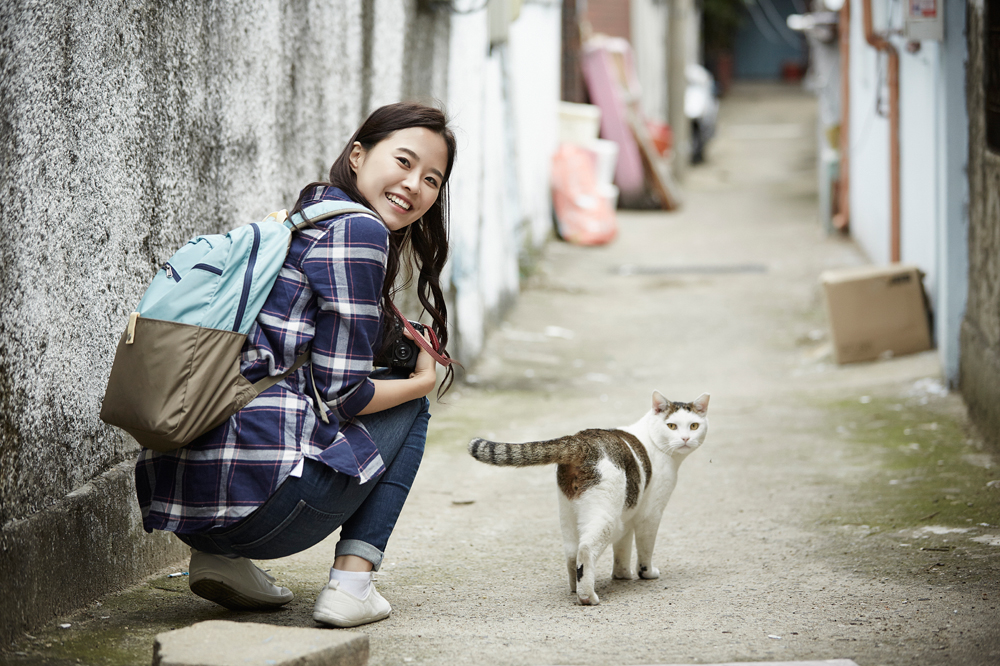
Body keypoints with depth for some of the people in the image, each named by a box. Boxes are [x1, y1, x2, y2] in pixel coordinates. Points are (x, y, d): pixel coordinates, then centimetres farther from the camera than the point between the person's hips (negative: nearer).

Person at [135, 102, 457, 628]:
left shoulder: (292, 226, 25)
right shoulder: (357, 230, -4)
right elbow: (341, 393, -6)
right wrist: (422, 381, 12)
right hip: (257, 495, -9)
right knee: (405, 405, 17)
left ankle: (219, 557, 16)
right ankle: (350, 583, 4)